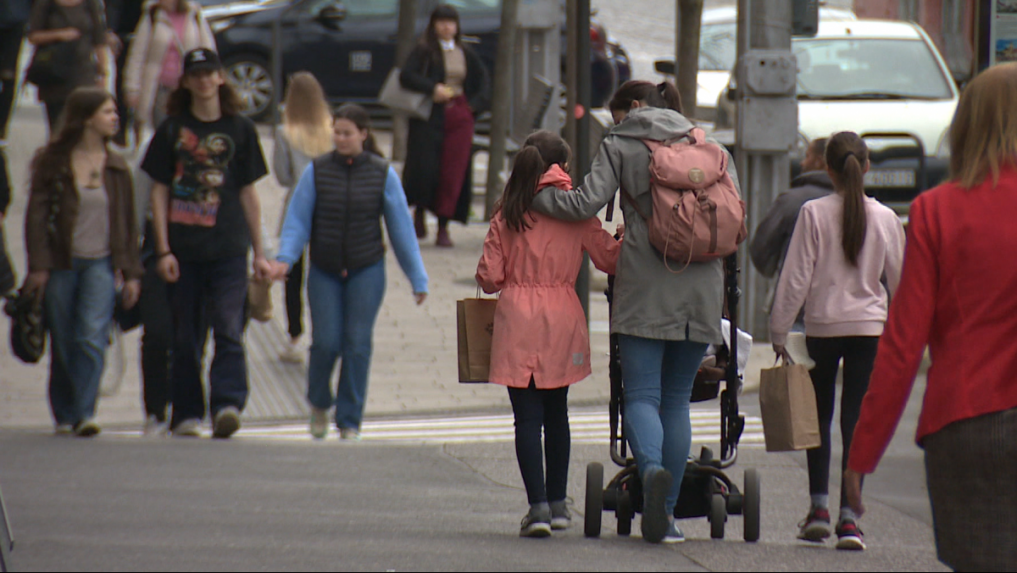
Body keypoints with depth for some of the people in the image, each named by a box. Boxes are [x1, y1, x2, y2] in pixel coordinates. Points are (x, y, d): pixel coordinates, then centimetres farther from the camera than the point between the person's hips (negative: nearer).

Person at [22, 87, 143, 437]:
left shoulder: (116, 168, 10)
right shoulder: (53, 162, 1)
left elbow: (127, 222, 14)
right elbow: (37, 214, -1)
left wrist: (131, 273, 11)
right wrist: (38, 265, -9)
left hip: (100, 263, 1)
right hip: (61, 263, -1)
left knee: (92, 337, -15)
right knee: (63, 343, 3)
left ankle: (84, 413, -16)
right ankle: (64, 415, 16)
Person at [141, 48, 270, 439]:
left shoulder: (240, 129, 8)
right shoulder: (173, 130, 6)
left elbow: (248, 194, 11)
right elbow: (159, 192, 5)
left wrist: (259, 253, 10)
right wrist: (163, 250, -4)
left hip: (229, 249, -1)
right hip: (183, 249, 1)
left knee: (228, 330, -14)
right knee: (186, 337, 5)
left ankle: (228, 404, -23)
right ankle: (186, 415, 12)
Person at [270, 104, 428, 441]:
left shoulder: (382, 174, 0)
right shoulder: (317, 171, -1)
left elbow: (401, 228, 3)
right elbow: (297, 220, -1)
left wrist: (418, 279, 4)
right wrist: (285, 258, -17)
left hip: (366, 271, 0)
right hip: (324, 271, 0)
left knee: (357, 344, -3)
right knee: (326, 342, -6)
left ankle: (350, 421, 8)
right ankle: (319, 404, 22)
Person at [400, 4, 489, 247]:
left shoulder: (466, 54, 11)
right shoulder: (425, 52, 0)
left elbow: (483, 80, 18)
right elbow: (406, 76, -11)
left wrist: (475, 104, 3)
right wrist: (432, 89, -22)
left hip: (459, 117, 3)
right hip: (430, 117, -3)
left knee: (453, 173, -2)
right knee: (425, 167, -8)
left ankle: (444, 227, 4)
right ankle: (420, 212, 19)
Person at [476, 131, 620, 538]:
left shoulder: (507, 216, 0)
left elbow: (489, 278, -1)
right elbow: (611, 258, 2)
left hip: (517, 320, -1)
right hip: (562, 318, 1)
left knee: (527, 416, -1)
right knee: (556, 411, 17)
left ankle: (538, 504, -12)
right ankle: (557, 503, 22)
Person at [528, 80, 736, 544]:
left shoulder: (620, 145, 4)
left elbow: (586, 203, -6)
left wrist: (529, 195, 7)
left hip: (645, 284, -3)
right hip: (702, 288, 3)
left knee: (642, 395, -4)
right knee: (677, 397, 9)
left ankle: (653, 469, -34)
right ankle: (666, 511, 6)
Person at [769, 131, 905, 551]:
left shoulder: (814, 214, -7)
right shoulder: (885, 218, -1)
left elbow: (796, 278, -6)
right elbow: (900, 280, 7)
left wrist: (778, 331, 1)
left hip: (822, 326, -1)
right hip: (869, 327, 1)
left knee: (819, 417, 15)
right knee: (857, 419, 2)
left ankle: (819, 507, 12)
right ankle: (848, 517, -5)